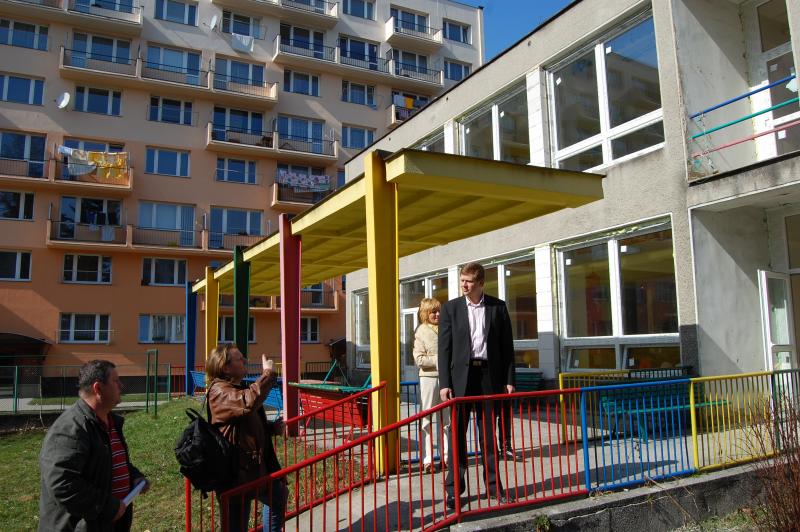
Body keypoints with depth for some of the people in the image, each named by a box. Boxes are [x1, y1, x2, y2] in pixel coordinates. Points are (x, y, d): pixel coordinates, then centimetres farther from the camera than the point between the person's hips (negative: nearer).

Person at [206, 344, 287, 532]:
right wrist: (267, 374, -30)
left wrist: (273, 427, 6)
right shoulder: (219, 391, -18)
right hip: (237, 472, -10)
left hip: (257, 465, 10)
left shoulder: (240, 389, 13)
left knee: (278, 497, 23)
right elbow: (247, 403, -40)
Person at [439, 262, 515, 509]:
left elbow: (507, 345, 6)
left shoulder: (498, 307, 4)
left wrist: (509, 379, 2)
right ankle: (453, 490, 13)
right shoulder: (450, 308, 2)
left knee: (489, 433, 10)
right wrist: (444, 383, -6)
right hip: (460, 377, 0)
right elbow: (444, 347, 0)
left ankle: (494, 485, 23)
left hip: (489, 376, 1)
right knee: (457, 435, 4)